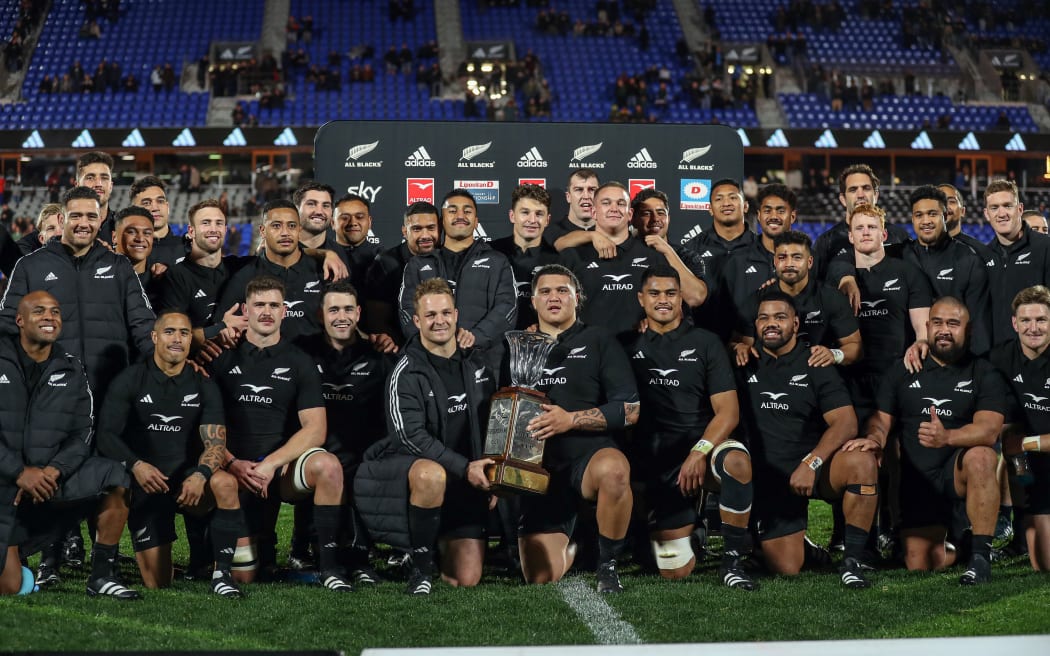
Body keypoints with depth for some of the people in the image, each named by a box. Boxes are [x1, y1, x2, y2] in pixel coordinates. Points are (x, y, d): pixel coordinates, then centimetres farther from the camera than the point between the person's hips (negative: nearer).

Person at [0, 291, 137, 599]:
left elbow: (81, 434, 3)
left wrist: (55, 470, -16)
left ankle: (102, 576, -13)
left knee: (116, 477, -23)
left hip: (51, 479, 3)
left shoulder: (71, 370, 7)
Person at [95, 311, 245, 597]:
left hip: (187, 478, 1)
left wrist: (201, 474, -29)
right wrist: (136, 465, -25)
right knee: (158, 583, -6)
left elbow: (215, 442, -7)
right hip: (145, 484, -1)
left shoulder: (203, 386, 3)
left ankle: (222, 573, -26)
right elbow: (106, 434, -6)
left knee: (225, 483, -36)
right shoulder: (130, 381, -1)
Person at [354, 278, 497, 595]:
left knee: (466, 579, -8)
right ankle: (421, 563, -20)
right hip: (413, 464, -4)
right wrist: (464, 467, -25)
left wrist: (489, 472, 5)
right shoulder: (406, 373, -9)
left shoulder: (477, 363, 7)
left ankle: (442, 542, 28)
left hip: (465, 484, 4)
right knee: (432, 474, -42)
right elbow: (412, 436, -18)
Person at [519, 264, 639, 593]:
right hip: (540, 468, 3)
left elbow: (630, 410, -4)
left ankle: (608, 563, -18)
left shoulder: (597, 341, 7)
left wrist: (571, 420, -14)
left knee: (613, 468, -41)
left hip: (590, 456, -3)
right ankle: (575, 544, 27)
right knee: (541, 579, -9)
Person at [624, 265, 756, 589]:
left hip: (702, 444, -1)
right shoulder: (631, 347, 10)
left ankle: (733, 560, -21)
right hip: (656, 462, 1)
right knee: (675, 571, -6)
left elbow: (728, 411, -3)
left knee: (737, 461, -39)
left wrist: (700, 452, -18)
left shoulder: (704, 343, 6)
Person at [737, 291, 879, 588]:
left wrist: (811, 463, -22)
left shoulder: (814, 366, 1)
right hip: (769, 477, 1)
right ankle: (801, 540, 29)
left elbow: (846, 422, -9)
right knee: (786, 569, -9)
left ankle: (852, 562, -23)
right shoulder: (746, 366, 6)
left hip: (817, 467, -1)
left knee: (862, 463, -34)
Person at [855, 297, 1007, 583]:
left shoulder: (984, 374, -1)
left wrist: (947, 437, -37)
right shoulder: (903, 371, 10)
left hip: (959, 473, -3)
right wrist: (873, 438, -19)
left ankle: (981, 557, -29)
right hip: (917, 481, 3)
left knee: (980, 457, -38)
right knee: (918, 566, -7)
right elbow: (881, 419, 7)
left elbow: (989, 429, -17)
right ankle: (946, 546, 28)